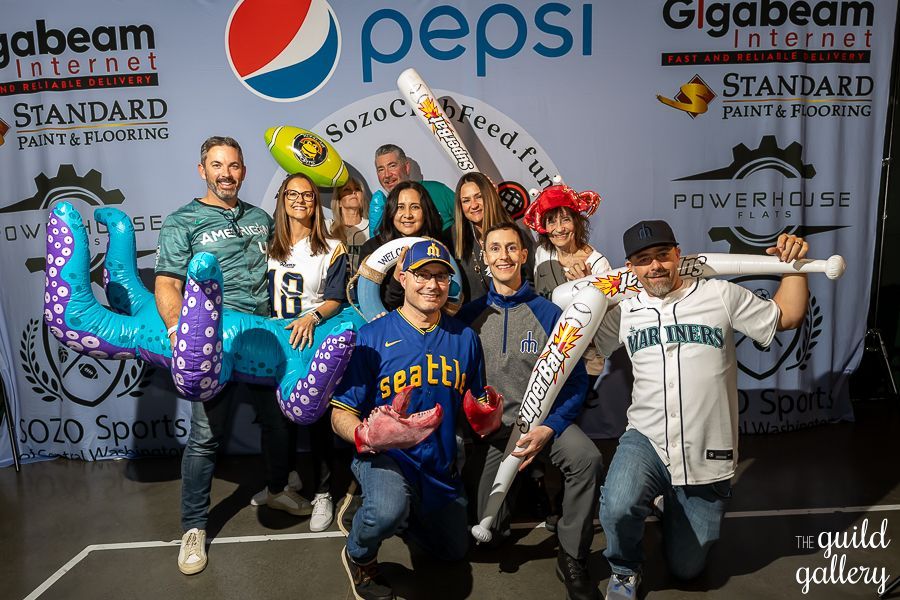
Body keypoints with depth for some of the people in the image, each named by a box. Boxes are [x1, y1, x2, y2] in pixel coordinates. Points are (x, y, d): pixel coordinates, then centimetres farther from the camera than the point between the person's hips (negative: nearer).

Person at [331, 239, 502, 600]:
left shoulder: (465, 338, -4)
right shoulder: (373, 336, -17)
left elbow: (475, 405, 7)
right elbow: (341, 415, -16)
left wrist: (485, 416, -17)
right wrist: (366, 436, -37)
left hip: (441, 467, 5)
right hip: (385, 457, -5)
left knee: (454, 551, 23)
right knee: (388, 510, -38)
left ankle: (380, 511, 46)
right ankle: (358, 556, 0)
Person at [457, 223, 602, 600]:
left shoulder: (549, 313, -2)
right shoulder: (470, 314, 2)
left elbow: (575, 380, -3)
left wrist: (549, 428, -16)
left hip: (543, 419, -1)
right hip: (492, 429, 1)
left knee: (587, 459, -32)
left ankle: (572, 559, -9)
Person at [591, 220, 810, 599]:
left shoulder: (720, 295, 0)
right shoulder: (625, 310, 4)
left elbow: (786, 316, 9)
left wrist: (793, 264, -1)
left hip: (707, 457, 0)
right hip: (646, 442, 0)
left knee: (686, 568, 11)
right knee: (617, 509, -32)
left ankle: (674, 507, 44)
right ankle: (625, 569, 3)